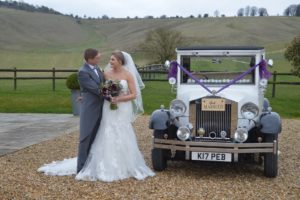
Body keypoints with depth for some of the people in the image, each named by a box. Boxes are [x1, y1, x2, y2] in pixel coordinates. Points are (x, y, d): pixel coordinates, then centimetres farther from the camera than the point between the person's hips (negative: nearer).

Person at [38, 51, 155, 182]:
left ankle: (125, 167, 16)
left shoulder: (128, 75, -2)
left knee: (122, 139, 1)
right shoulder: (106, 74, 4)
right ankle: (107, 168, 11)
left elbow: (134, 95, -4)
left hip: (123, 111, -2)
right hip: (109, 110, 2)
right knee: (107, 138, 1)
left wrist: (119, 99, -16)